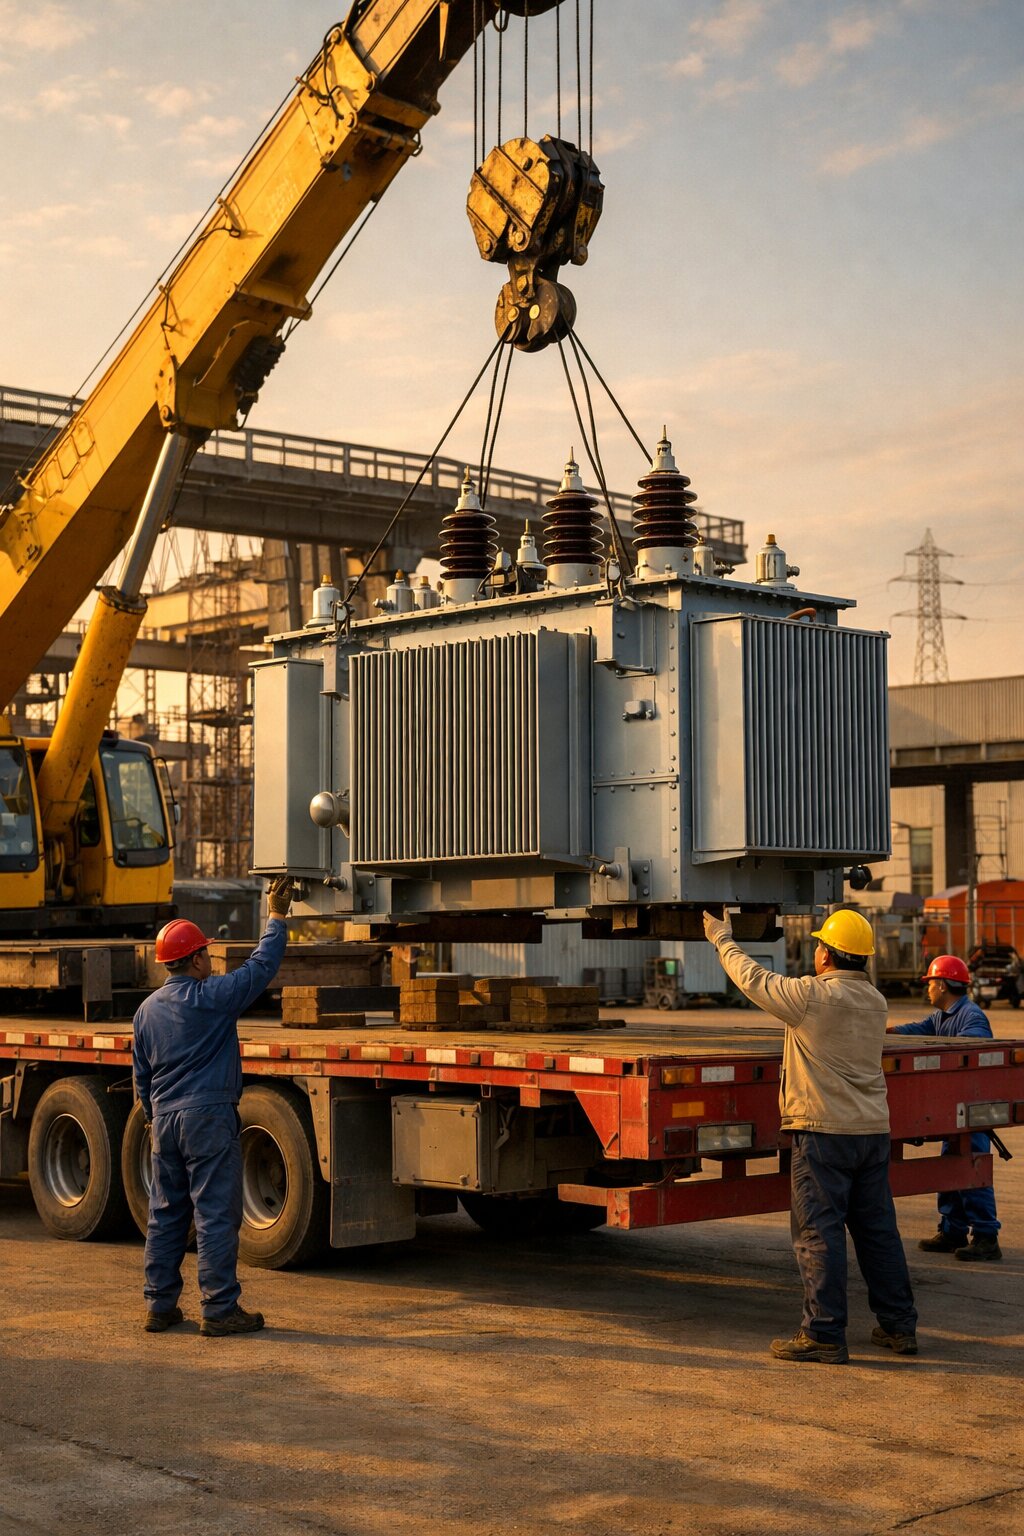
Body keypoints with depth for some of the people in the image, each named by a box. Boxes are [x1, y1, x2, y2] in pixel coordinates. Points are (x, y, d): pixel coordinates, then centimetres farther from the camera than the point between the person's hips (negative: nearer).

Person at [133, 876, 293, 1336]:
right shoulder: (212, 997, -11)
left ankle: (159, 1306, 16)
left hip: (165, 1119, 7)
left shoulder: (147, 1009, 10)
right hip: (209, 1117, -7)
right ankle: (219, 1310, -2)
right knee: (216, 1215, -3)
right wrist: (277, 917, 8)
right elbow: (262, 966, -4)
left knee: (165, 1214, 12)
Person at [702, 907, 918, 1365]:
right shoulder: (875, 1001, 8)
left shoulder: (812, 994, -13)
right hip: (872, 1127, 7)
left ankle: (823, 1335, -2)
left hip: (824, 1130, -7)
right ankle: (899, 1326, 19)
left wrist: (723, 941, 15)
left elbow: (753, 980, 0)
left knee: (818, 1231, -3)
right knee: (877, 1228, 13)